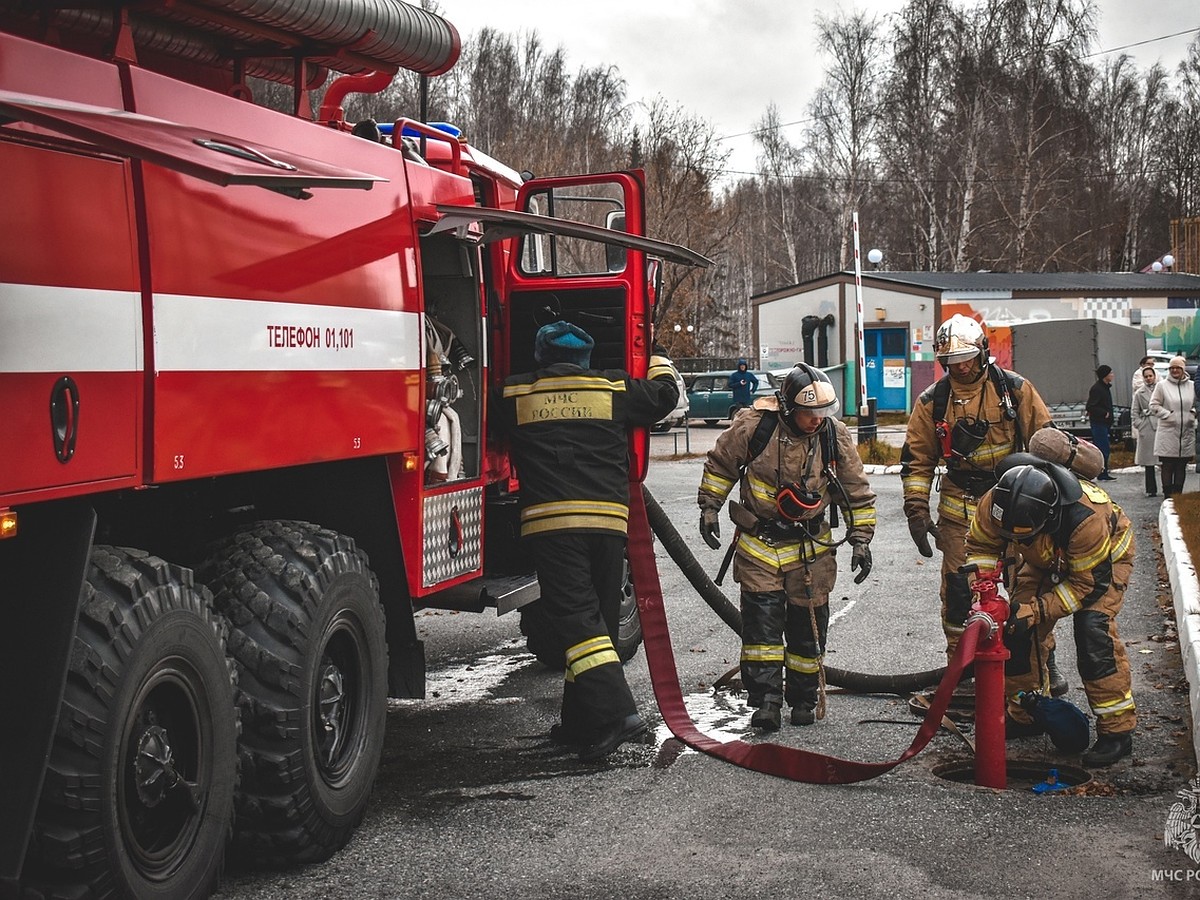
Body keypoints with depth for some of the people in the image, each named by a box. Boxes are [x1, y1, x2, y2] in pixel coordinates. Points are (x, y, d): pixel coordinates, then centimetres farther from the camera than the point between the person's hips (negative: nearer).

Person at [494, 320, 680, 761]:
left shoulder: (515, 394, 9)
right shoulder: (614, 388, 11)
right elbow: (663, 394, 25)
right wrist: (659, 364, 47)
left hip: (549, 522, -2)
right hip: (609, 520, 2)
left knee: (576, 620, -7)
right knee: (598, 620, 13)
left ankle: (615, 712, -22)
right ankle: (580, 724, 19)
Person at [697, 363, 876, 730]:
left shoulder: (834, 435, -8)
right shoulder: (755, 424, -15)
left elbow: (857, 491, 3)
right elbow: (720, 463, 2)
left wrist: (861, 539, 1)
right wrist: (709, 508, 0)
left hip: (810, 546, 2)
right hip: (758, 542, -2)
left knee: (808, 624, 7)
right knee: (761, 620, -9)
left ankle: (803, 700, 21)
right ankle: (765, 699, -6)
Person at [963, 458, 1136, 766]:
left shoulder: (1086, 516, -44)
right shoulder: (995, 503, -32)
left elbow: (1089, 582, -32)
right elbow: (980, 546, -12)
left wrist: (1037, 610, -37)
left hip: (1104, 559, -5)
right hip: (1047, 559, 5)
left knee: (1092, 630, -24)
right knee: (1015, 626, -7)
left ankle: (1117, 731, -14)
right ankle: (1025, 715, 13)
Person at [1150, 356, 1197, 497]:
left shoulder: (1192, 386, 6)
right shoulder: (1162, 385, -1)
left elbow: (1196, 404, 15)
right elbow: (1154, 406, -1)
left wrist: (1192, 414, -3)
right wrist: (1168, 415, -11)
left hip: (1187, 432, 3)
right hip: (1168, 432, -3)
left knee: (1181, 466, 9)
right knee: (1167, 466, 1)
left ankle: (1178, 494, 17)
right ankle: (1168, 495, 6)